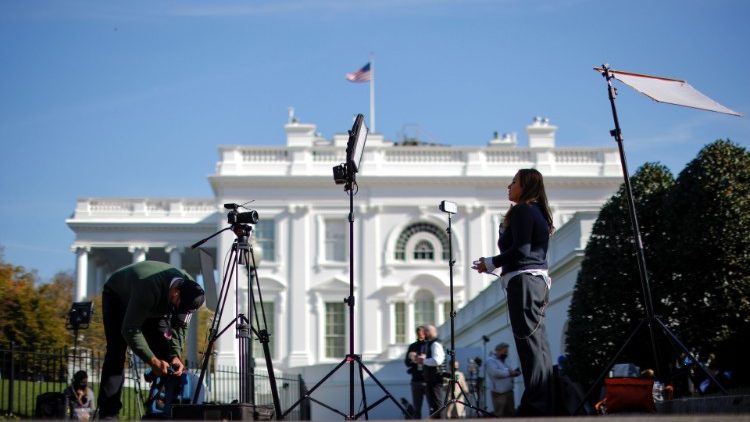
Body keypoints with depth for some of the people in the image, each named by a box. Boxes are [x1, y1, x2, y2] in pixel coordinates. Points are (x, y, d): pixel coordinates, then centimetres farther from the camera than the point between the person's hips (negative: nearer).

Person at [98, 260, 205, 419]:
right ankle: (107, 413, -20)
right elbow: (130, 330, -40)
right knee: (116, 351, -19)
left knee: (164, 350, -11)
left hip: (155, 306, 5)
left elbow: (180, 326, -16)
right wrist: (152, 360, -42)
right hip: (117, 297, -5)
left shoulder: (190, 290, -27)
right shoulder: (148, 288, -46)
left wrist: (175, 355, -30)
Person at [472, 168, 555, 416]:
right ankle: (545, 407, 8)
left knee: (529, 344, -12)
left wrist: (490, 263, -5)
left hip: (523, 281, -10)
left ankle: (536, 408, -14)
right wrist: (495, 265, 18)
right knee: (538, 347, 8)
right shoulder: (538, 212, 22)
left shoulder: (522, 210, -6)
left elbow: (521, 251, -16)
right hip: (538, 281, 10)